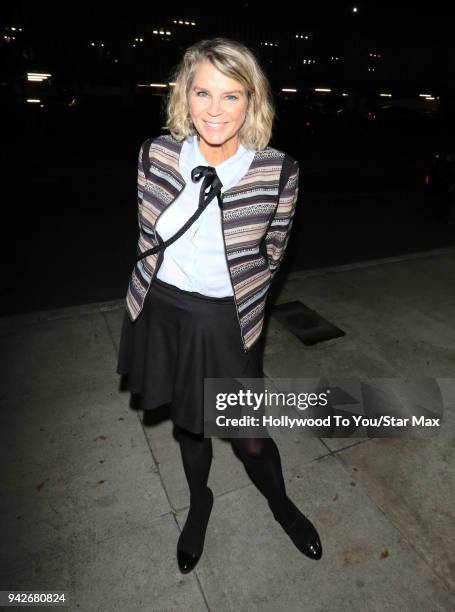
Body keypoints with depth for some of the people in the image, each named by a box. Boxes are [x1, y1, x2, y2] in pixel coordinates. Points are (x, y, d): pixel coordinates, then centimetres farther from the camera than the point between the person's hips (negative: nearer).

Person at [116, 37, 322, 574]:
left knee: (248, 436, 12)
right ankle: (199, 502, 56)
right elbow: (147, 236, 7)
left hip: (227, 322, -2)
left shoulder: (278, 172, -15)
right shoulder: (156, 154, -7)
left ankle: (281, 504, 50)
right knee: (187, 422, 23)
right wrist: (163, 289, 13)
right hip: (161, 312, 3)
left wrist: (233, 295, 8)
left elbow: (271, 253, 0)